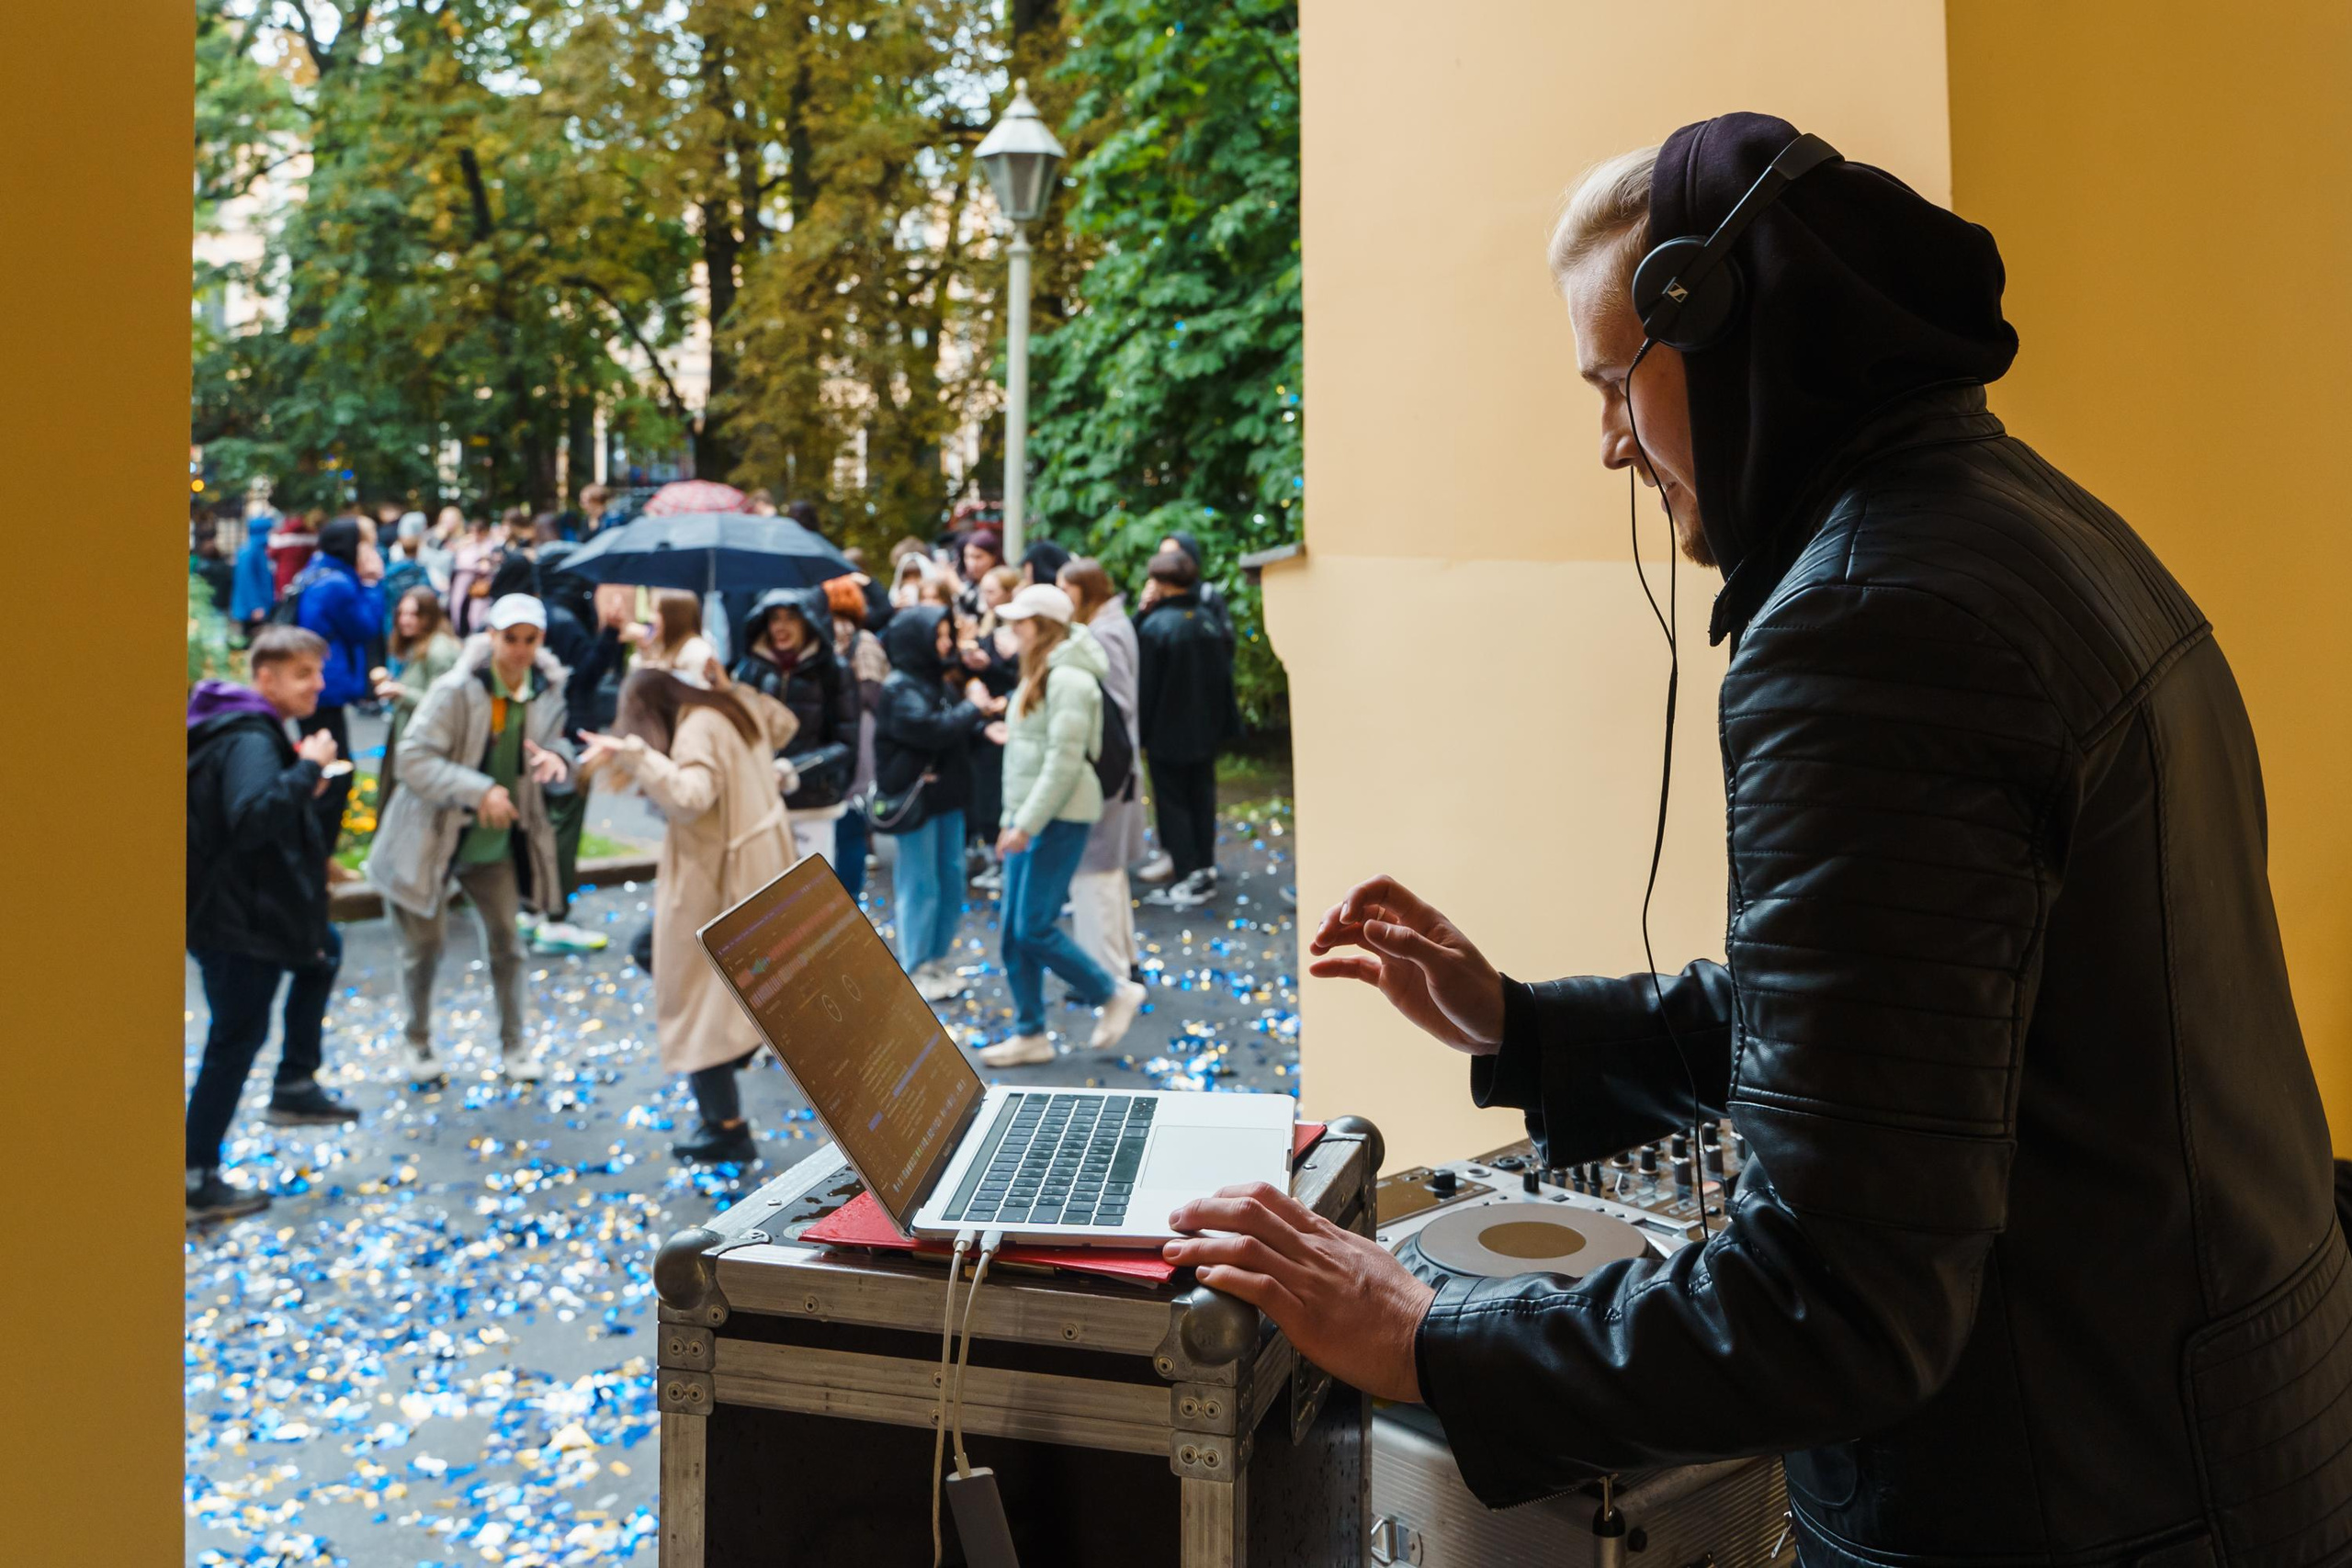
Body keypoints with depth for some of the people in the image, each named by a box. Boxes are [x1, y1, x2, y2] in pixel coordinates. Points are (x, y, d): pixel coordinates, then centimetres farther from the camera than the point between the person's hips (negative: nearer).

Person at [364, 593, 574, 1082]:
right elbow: (413, 758, -25)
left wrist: (557, 759, -19)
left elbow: (557, 744, 7)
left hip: (498, 840, 4)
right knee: (425, 943, 8)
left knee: (506, 940, 8)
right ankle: (420, 1041, 31)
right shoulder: (456, 690, -22)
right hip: (434, 835, -4)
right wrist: (480, 791, -32)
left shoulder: (547, 693, -5)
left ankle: (512, 1045, 24)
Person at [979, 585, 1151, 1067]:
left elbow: (1065, 761, -21)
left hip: (1059, 819, -10)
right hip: (1029, 817, 10)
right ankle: (1030, 1034, 15)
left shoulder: (1068, 679, -15)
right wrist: (1013, 818, 18)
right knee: (1013, 932, 8)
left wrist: (1027, 824, -21)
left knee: (1034, 928, -9)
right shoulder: (1039, 675, 16)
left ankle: (1115, 995, 8)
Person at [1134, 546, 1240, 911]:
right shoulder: (1207, 621, 1)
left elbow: (1144, 685, -13)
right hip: (1205, 730, 6)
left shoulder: (1155, 626, -18)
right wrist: (1222, 724, 16)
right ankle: (1206, 870, 19)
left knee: (1173, 802, 2)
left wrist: (1140, 730, -3)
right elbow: (1224, 673, 8)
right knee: (1202, 797, 14)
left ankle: (1186, 879, 1)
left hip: (1168, 733, -6)